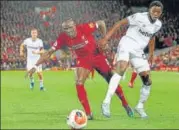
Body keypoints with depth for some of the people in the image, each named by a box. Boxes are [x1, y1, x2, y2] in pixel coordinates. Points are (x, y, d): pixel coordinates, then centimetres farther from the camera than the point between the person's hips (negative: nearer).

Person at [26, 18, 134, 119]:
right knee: (79, 84, -16)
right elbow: (49, 52, -16)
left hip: (97, 56, -2)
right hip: (83, 59, 2)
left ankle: (125, 105, 26)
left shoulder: (84, 28, -30)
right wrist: (35, 66, -20)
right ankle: (88, 114, -7)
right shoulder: (63, 38, -21)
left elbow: (101, 23, -13)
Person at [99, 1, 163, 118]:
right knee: (121, 69, -32)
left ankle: (140, 107, 24)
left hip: (138, 52, 7)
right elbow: (120, 23, -15)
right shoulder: (139, 17, -16)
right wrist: (106, 38, -21)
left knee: (147, 81, 3)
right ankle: (106, 102, -36)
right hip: (127, 45, -7)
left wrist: (151, 53, 24)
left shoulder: (158, 24, 4)